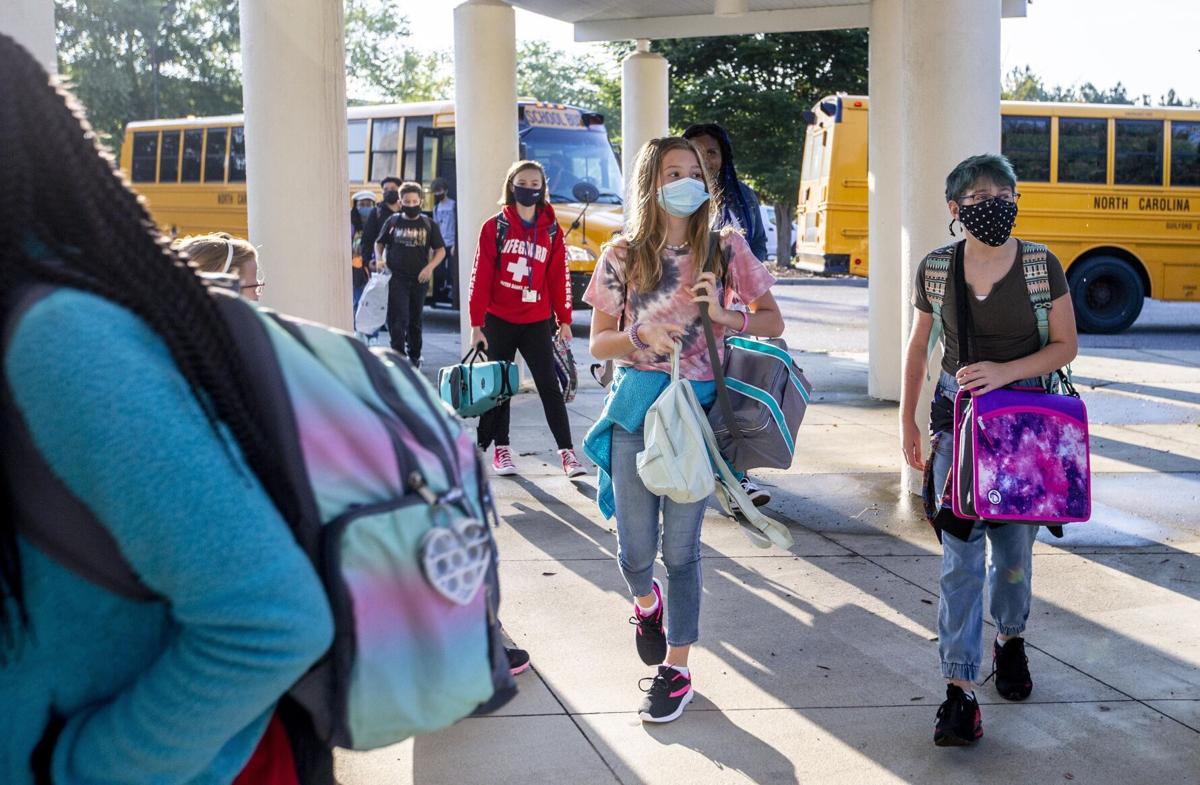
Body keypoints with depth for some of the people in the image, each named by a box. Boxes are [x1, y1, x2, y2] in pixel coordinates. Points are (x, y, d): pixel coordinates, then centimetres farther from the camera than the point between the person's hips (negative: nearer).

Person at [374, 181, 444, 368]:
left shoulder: (428, 224, 4)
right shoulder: (392, 222, 4)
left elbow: (440, 250, 7)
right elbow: (379, 243, 16)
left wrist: (430, 266, -9)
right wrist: (379, 260, -2)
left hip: (419, 279, 2)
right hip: (396, 278, -2)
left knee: (416, 320, 14)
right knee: (398, 319, -12)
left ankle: (414, 356, 29)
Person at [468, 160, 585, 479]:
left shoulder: (551, 231, 5)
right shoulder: (494, 227, -1)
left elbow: (558, 277, 7)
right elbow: (481, 276, -3)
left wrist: (564, 320, 4)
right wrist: (477, 324, -7)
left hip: (537, 322, 1)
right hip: (499, 321, -1)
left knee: (550, 386, 0)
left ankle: (566, 451, 4)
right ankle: (500, 449, 18)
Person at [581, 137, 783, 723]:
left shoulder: (725, 248, 2)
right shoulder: (622, 256, 3)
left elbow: (772, 323, 7)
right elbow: (598, 344, 5)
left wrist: (723, 316, -12)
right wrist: (642, 334, -15)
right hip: (635, 408, 1)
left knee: (681, 548, 2)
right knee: (636, 548, 4)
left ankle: (676, 670, 15)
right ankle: (646, 601, 40)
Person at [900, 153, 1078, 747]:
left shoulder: (1042, 267, -8)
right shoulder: (935, 269, -4)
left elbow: (1065, 346, -4)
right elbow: (917, 346, 8)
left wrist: (1005, 371, -19)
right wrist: (907, 422, 9)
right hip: (957, 414, 0)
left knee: (1014, 543, 11)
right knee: (961, 551, -7)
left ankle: (1010, 640, 38)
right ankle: (959, 687, -7)